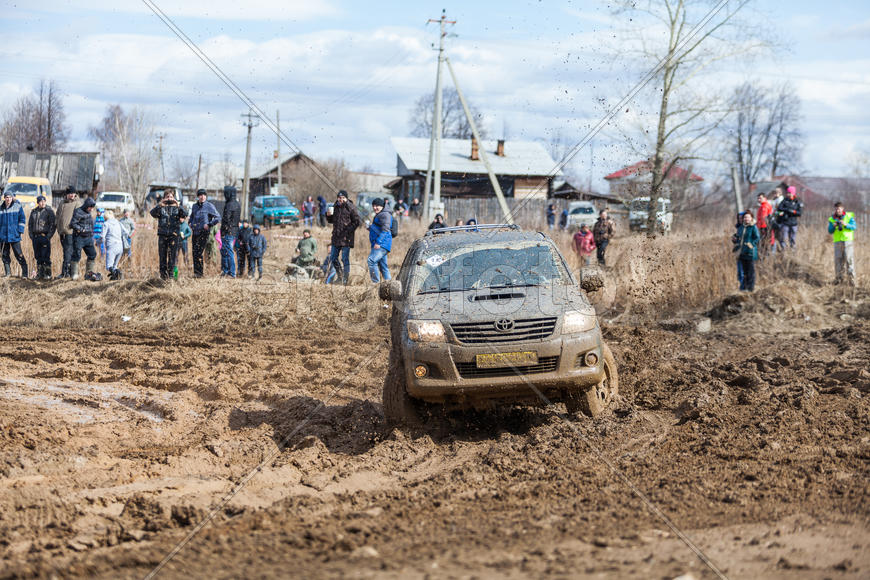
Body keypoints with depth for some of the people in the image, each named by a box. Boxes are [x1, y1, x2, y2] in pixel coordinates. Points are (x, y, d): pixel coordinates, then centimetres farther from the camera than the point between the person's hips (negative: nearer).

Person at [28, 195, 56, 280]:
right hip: (35, 237, 5)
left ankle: (48, 274, -4)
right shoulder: (33, 212, 13)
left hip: (45, 237, -5)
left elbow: (53, 224, -4)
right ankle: (40, 273, 14)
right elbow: (30, 224, 19)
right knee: (38, 257, 8)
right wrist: (31, 235, 8)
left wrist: (49, 236, -11)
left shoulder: (49, 211, -1)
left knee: (46, 256, -9)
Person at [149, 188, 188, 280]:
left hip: (174, 234, -1)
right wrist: (159, 205, -24)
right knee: (162, 255, 2)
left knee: (173, 255, -4)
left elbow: (185, 214, -8)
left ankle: (171, 274, 1)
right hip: (162, 234, 1)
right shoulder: (161, 207, 8)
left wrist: (178, 206, -22)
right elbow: (153, 213, -10)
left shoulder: (177, 207, 8)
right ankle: (163, 274, 10)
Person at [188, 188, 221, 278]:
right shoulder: (195, 206, 13)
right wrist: (189, 223, 14)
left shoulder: (209, 206, -3)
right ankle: (197, 272, 13)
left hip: (204, 233, -6)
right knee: (195, 253, 6)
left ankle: (198, 273, -13)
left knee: (198, 253, -15)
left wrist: (209, 224, -13)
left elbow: (218, 218, -4)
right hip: (195, 232, 6)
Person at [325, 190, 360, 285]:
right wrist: (328, 215, 0)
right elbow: (331, 221, 21)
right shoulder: (335, 207, 11)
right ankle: (340, 275, 26)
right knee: (333, 258, 10)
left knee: (345, 259, -5)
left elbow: (356, 222, -7)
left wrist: (348, 231, -14)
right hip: (336, 238, 7)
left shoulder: (350, 208, -8)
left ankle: (346, 279, 2)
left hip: (346, 238, -7)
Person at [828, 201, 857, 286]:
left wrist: (845, 224, -21)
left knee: (849, 259, -7)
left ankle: (851, 279, -6)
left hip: (848, 241, -2)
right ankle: (838, 278, 7)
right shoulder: (832, 219, 8)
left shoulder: (849, 216, 4)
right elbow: (830, 231, 3)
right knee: (838, 260, -1)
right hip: (837, 242, 2)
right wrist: (834, 226, -16)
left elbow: (853, 227, -5)